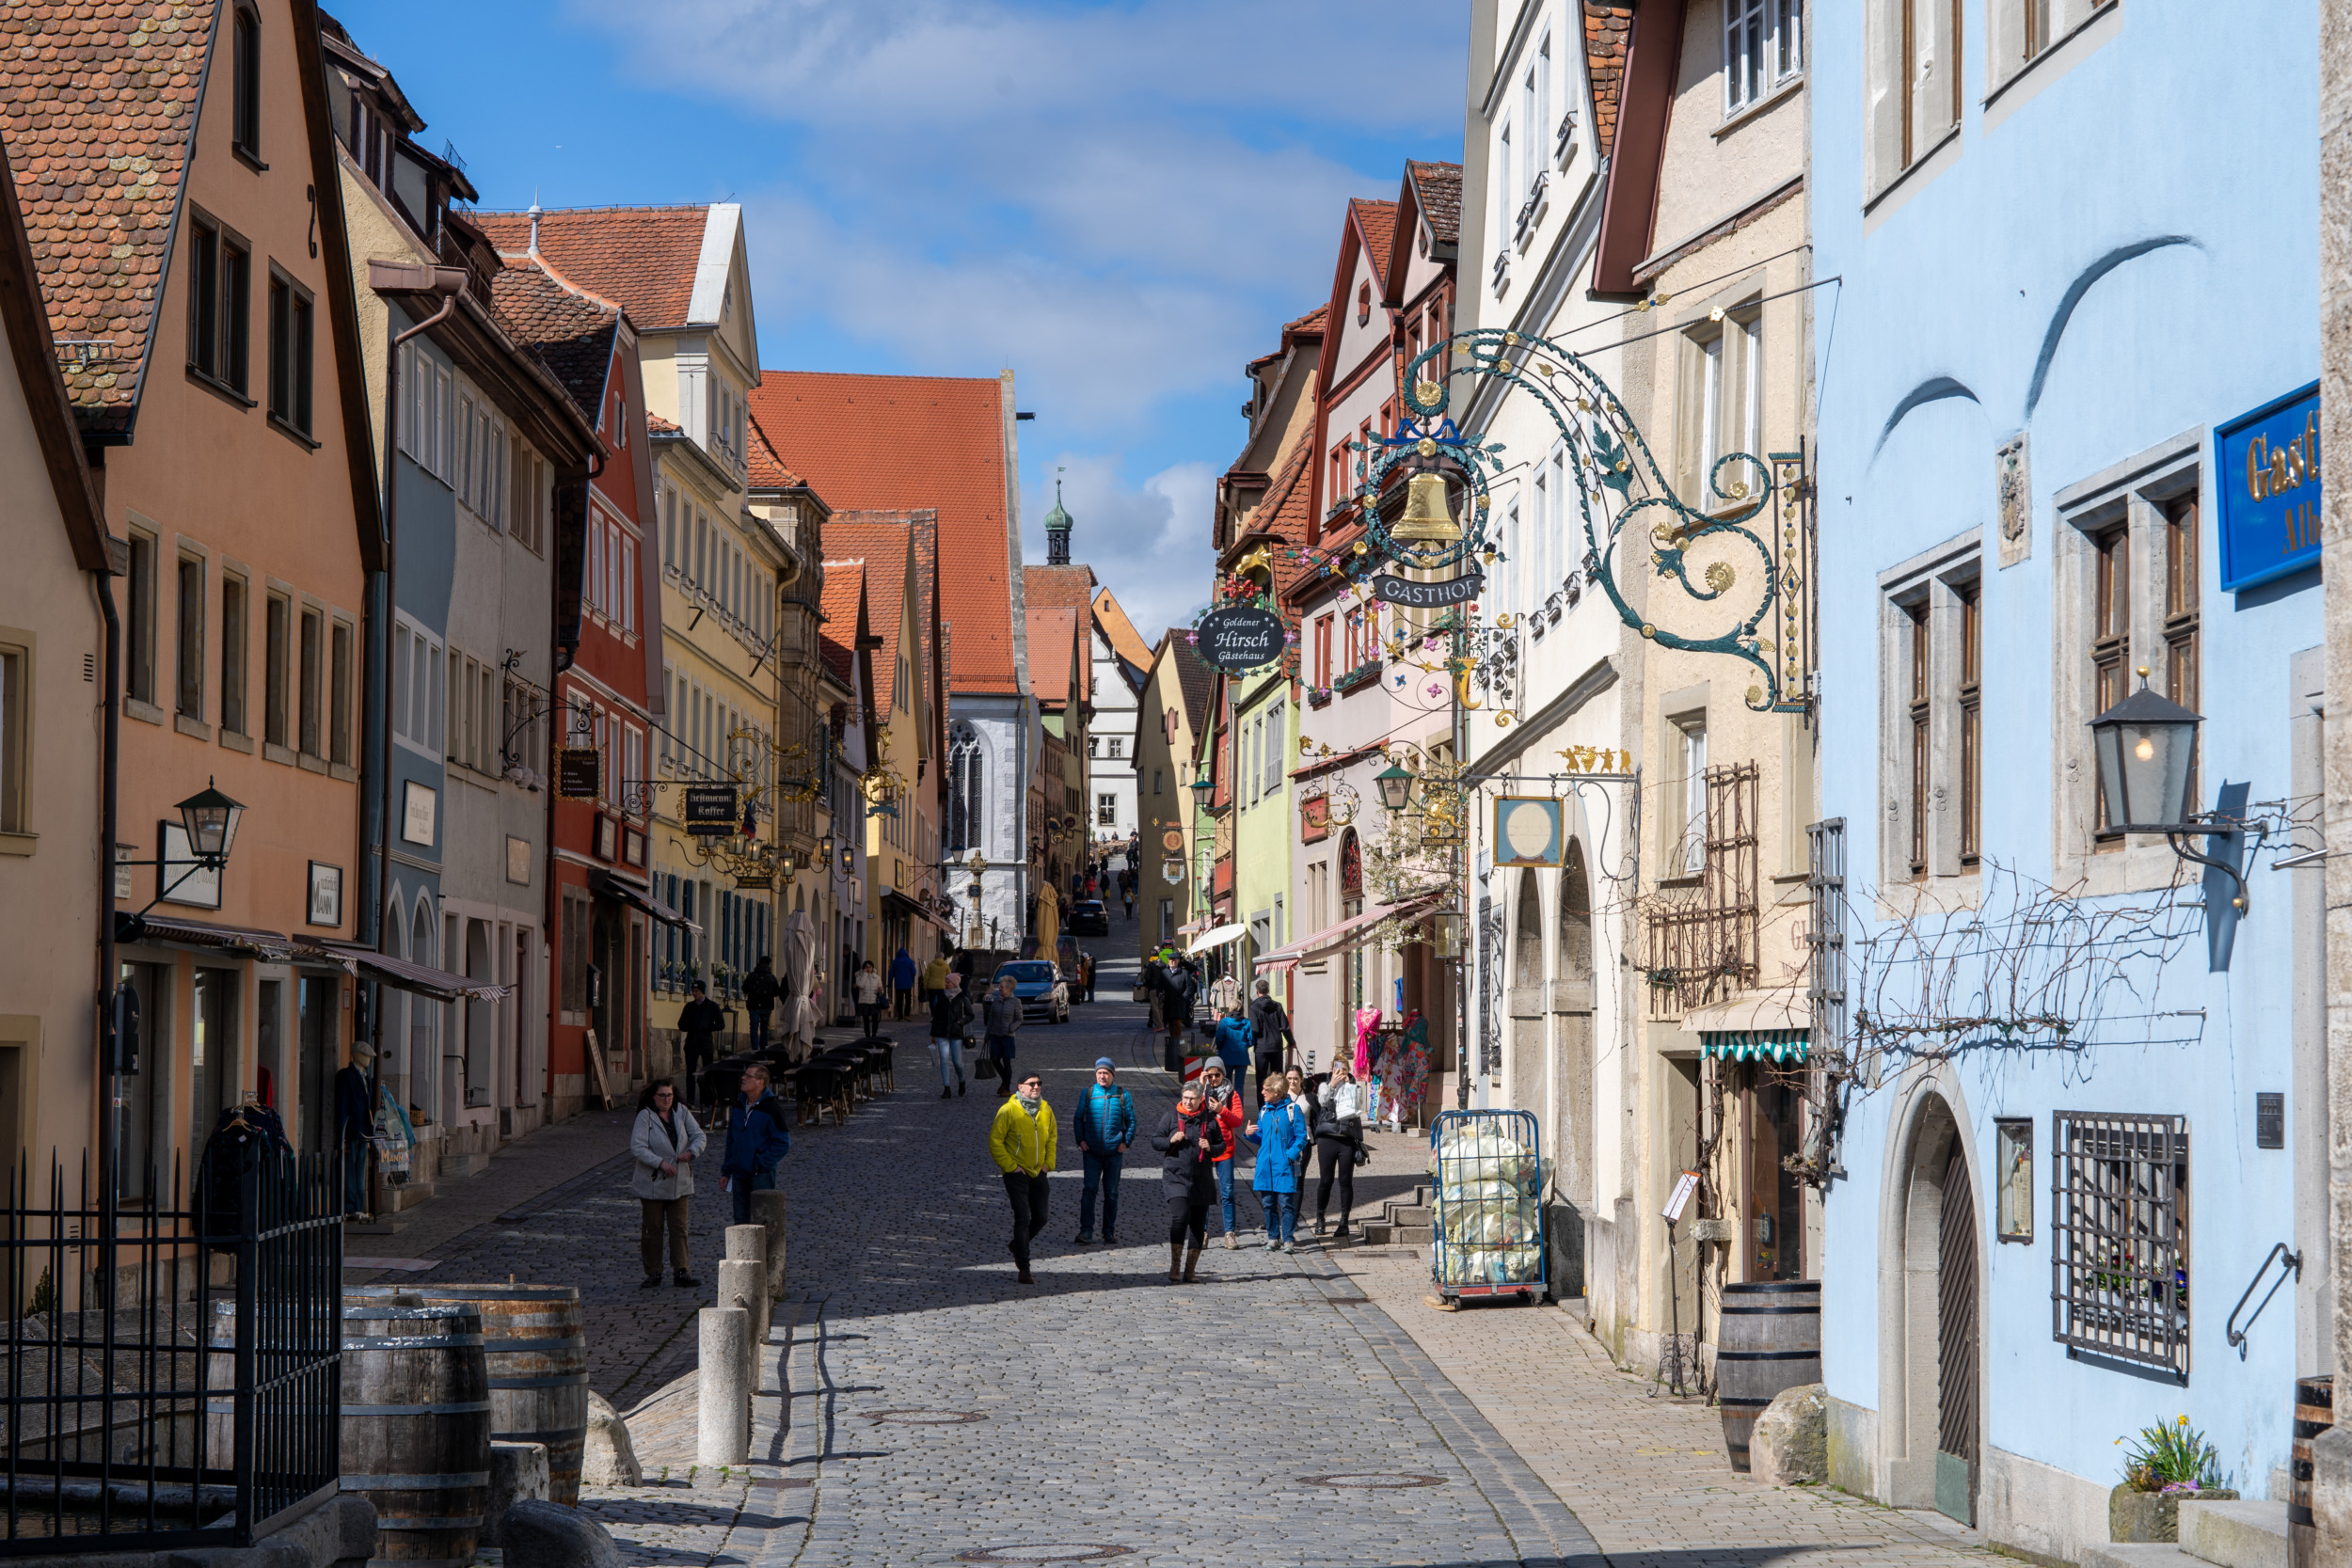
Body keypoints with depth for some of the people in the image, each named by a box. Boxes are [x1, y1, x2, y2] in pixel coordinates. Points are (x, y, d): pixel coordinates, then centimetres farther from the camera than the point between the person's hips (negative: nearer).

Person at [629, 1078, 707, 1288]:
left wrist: (691, 1152, -14)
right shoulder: (645, 1117, -9)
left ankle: (680, 1272, 4)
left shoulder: (682, 1113, 4)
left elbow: (700, 1137, 7)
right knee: (652, 1229, 3)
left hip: (680, 1183, 3)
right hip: (652, 1182, -3)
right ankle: (653, 1273, 12)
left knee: (679, 1227, 2)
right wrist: (660, 1163, -25)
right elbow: (637, 1148, -17)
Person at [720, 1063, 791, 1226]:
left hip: (761, 1175, -6)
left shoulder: (771, 1108, -10)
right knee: (741, 1222, 9)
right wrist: (726, 1171, 15)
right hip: (739, 1173, 6)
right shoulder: (738, 1106, 9)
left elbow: (782, 1144, -10)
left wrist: (761, 1163, -16)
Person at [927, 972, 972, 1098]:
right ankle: (946, 1089, -4)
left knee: (957, 1061, 1)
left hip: (956, 1034, -2)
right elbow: (936, 1016, 13)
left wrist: (961, 1021, -14)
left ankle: (961, 1082, 31)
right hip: (942, 1033, 2)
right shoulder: (941, 997, 7)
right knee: (944, 1060, -7)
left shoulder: (963, 999, 0)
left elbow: (970, 1015, 7)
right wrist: (933, 1034, 13)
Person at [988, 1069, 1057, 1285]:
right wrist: (1010, 1166, -13)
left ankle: (1016, 1245, 36)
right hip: (1016, 1174, -6)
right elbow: (995, 1141, -11)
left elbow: (1052, 1138, 19)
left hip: (1038, 1173, 6)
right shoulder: (1008, 1110, -14)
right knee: (1022, 1218, -10)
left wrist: (1048, 1163, 8)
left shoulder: (1046, 1110, 3)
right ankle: (1024, 1269, -5)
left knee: (1040, 1218, 10)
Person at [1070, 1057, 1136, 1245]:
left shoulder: (1122, 1095, 3)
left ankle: (1109, 1232, 15)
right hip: (1092, 1152, -1)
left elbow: (1131, 1120, 11)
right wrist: (1081, 1140, 0)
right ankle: (1086, 1231, -10)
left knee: (1111, 1193, 7)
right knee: (1089, 1189, -10)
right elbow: (1078, 1118, 10)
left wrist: (1126, 1141, 0)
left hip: (1114, 1152, 1)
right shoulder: (1087, 1093, 3)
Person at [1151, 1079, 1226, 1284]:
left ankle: (1189, 1271, 14)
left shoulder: (1209, 1119, 7)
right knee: (1180, 1216, -21)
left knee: (1197, 1225, 5)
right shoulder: (1171, 1117, 4)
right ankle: (1175, 1265, -10)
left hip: (1201, 1181, 3)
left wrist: (1211, 1148, -8)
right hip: (1175, 1177, -3)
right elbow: (1155, 1140, 7)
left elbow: (1222, 1146, 13)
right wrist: (1171, 1140, -12)